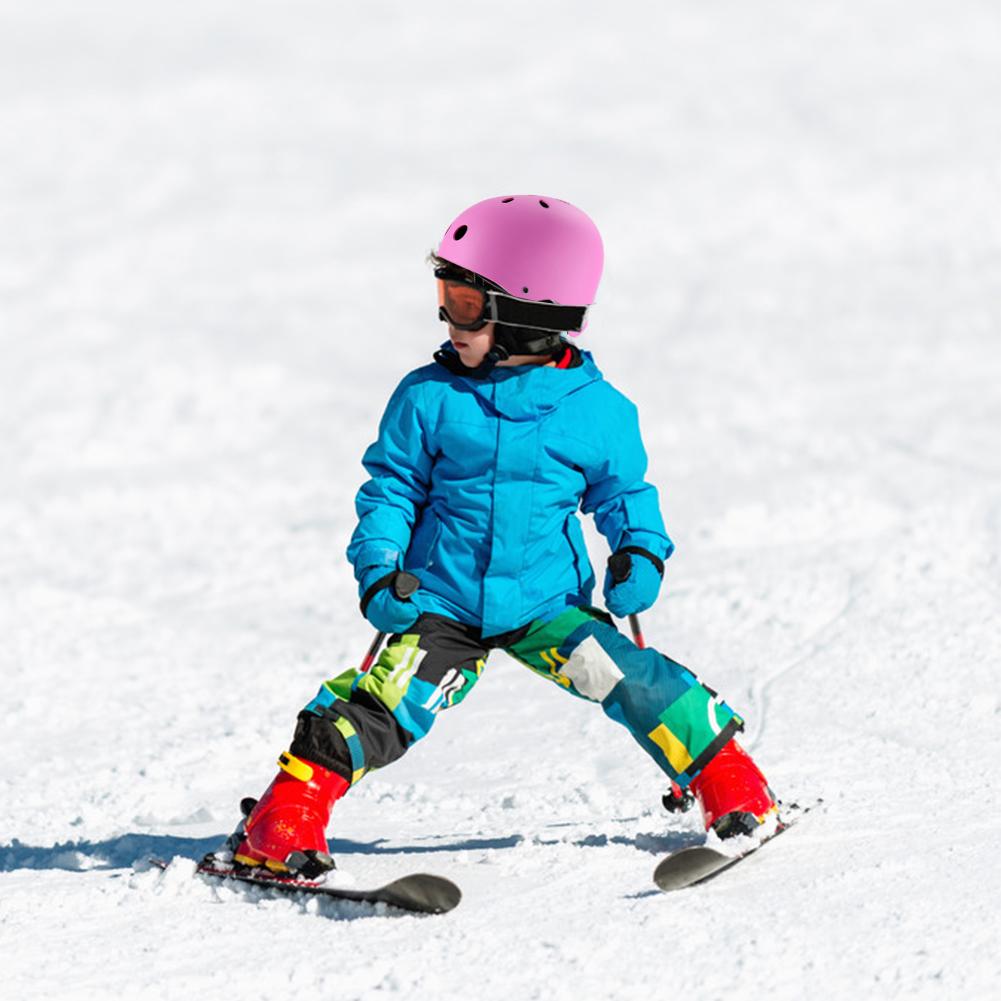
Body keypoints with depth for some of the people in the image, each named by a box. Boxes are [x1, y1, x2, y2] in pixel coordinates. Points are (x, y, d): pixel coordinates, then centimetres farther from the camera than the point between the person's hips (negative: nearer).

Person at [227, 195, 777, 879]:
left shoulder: (596, 410, -3)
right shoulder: (429, 398, -3)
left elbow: (624, 489, 12)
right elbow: (392, 487, 5)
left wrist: (641, 552, -5)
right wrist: (380, 570, -8)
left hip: (548, 604, 0)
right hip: (440, 604, 0)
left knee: (631, 679, -16)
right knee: (384, 707, -17)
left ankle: (729, 783, 1)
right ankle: (286, 819, -9)